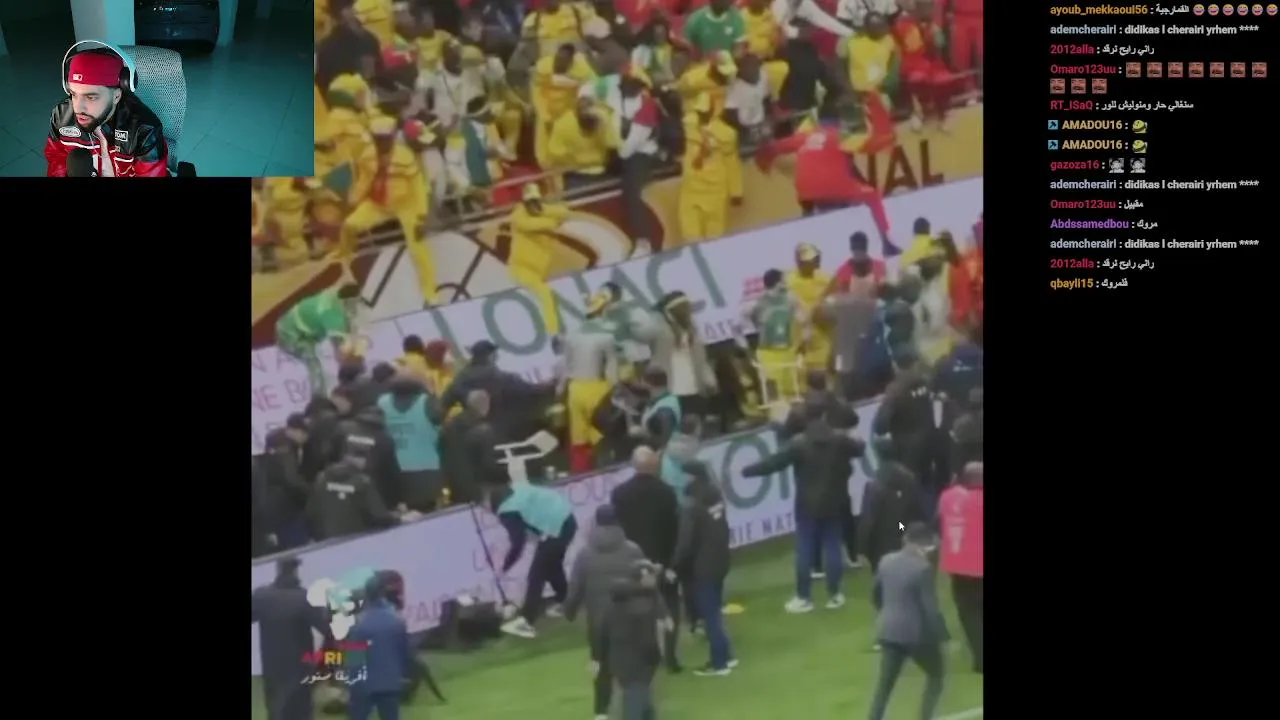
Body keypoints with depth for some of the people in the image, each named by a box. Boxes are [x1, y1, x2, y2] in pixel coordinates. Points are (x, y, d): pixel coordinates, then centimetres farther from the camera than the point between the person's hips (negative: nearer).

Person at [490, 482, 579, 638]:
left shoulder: (507, 511, -12)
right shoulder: (517, 489, 10)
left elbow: (518, 543, -10)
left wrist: (504, 567, 1)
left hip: (556, 528, -9)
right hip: (567, 519, 9)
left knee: (536, 575, -5)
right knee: (552, 565, 28)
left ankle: (525, 621, -8)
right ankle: (565, 603, 44)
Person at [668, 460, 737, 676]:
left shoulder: (693, 507, -23)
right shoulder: (716, 496, 1)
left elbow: (685, 541, -22)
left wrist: (673, 566, -12)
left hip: (702, 567, -8)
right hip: (719, 561, 8)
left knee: (708, 614, 2)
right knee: (714, 611, 20)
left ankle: (719, 663, 7)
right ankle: (726, 655, 27)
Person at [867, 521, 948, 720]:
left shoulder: (886, 561, 4)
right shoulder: (923, 568, -17)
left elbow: (876, 596, 17)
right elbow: (931, 608, -17)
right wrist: (944, 637, -9)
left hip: (889, 631, 5)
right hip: (917, 633, -5)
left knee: (884, 685, 9)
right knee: (935, 675, 19)